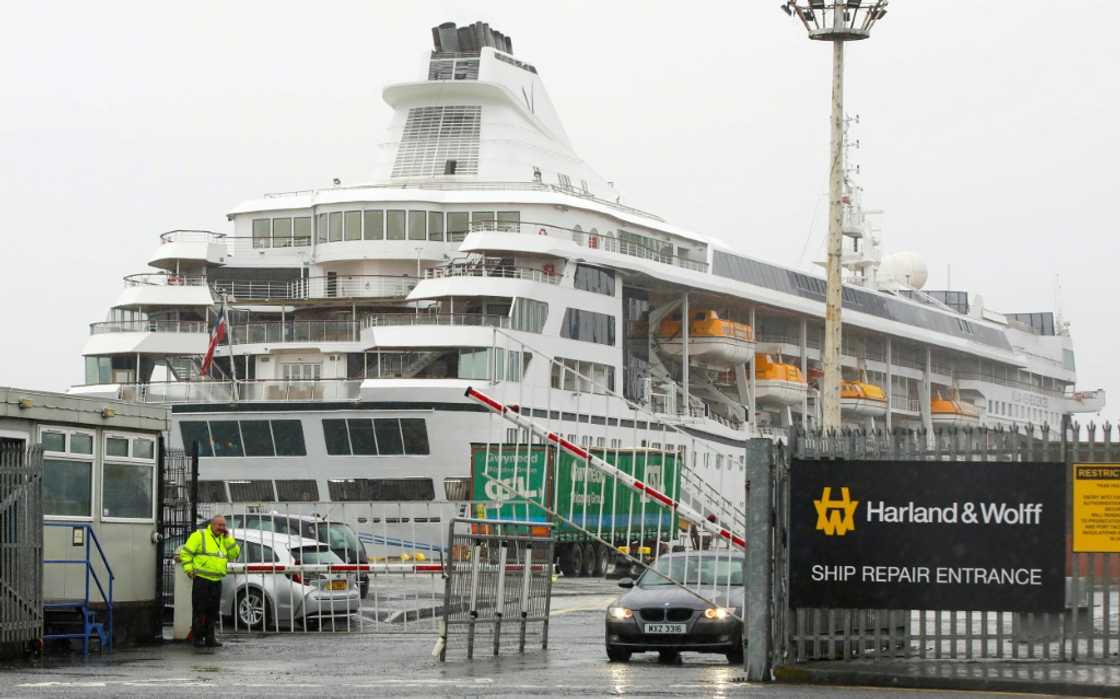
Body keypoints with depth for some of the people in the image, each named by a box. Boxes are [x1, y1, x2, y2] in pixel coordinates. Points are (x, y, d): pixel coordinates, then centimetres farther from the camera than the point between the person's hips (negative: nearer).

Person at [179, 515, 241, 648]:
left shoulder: (224, 539, 18)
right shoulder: (199, 536, -2)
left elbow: (234, 554, 9)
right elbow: (186, 552, -4)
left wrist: (227, 538, 2)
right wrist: (188, 568, -12)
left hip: (216, 581, 6)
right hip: (201, 579, -6)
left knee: (213, 611, 8)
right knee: (199, 610, -4)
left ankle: (210, 638, 14)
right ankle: (197, 638, 1)